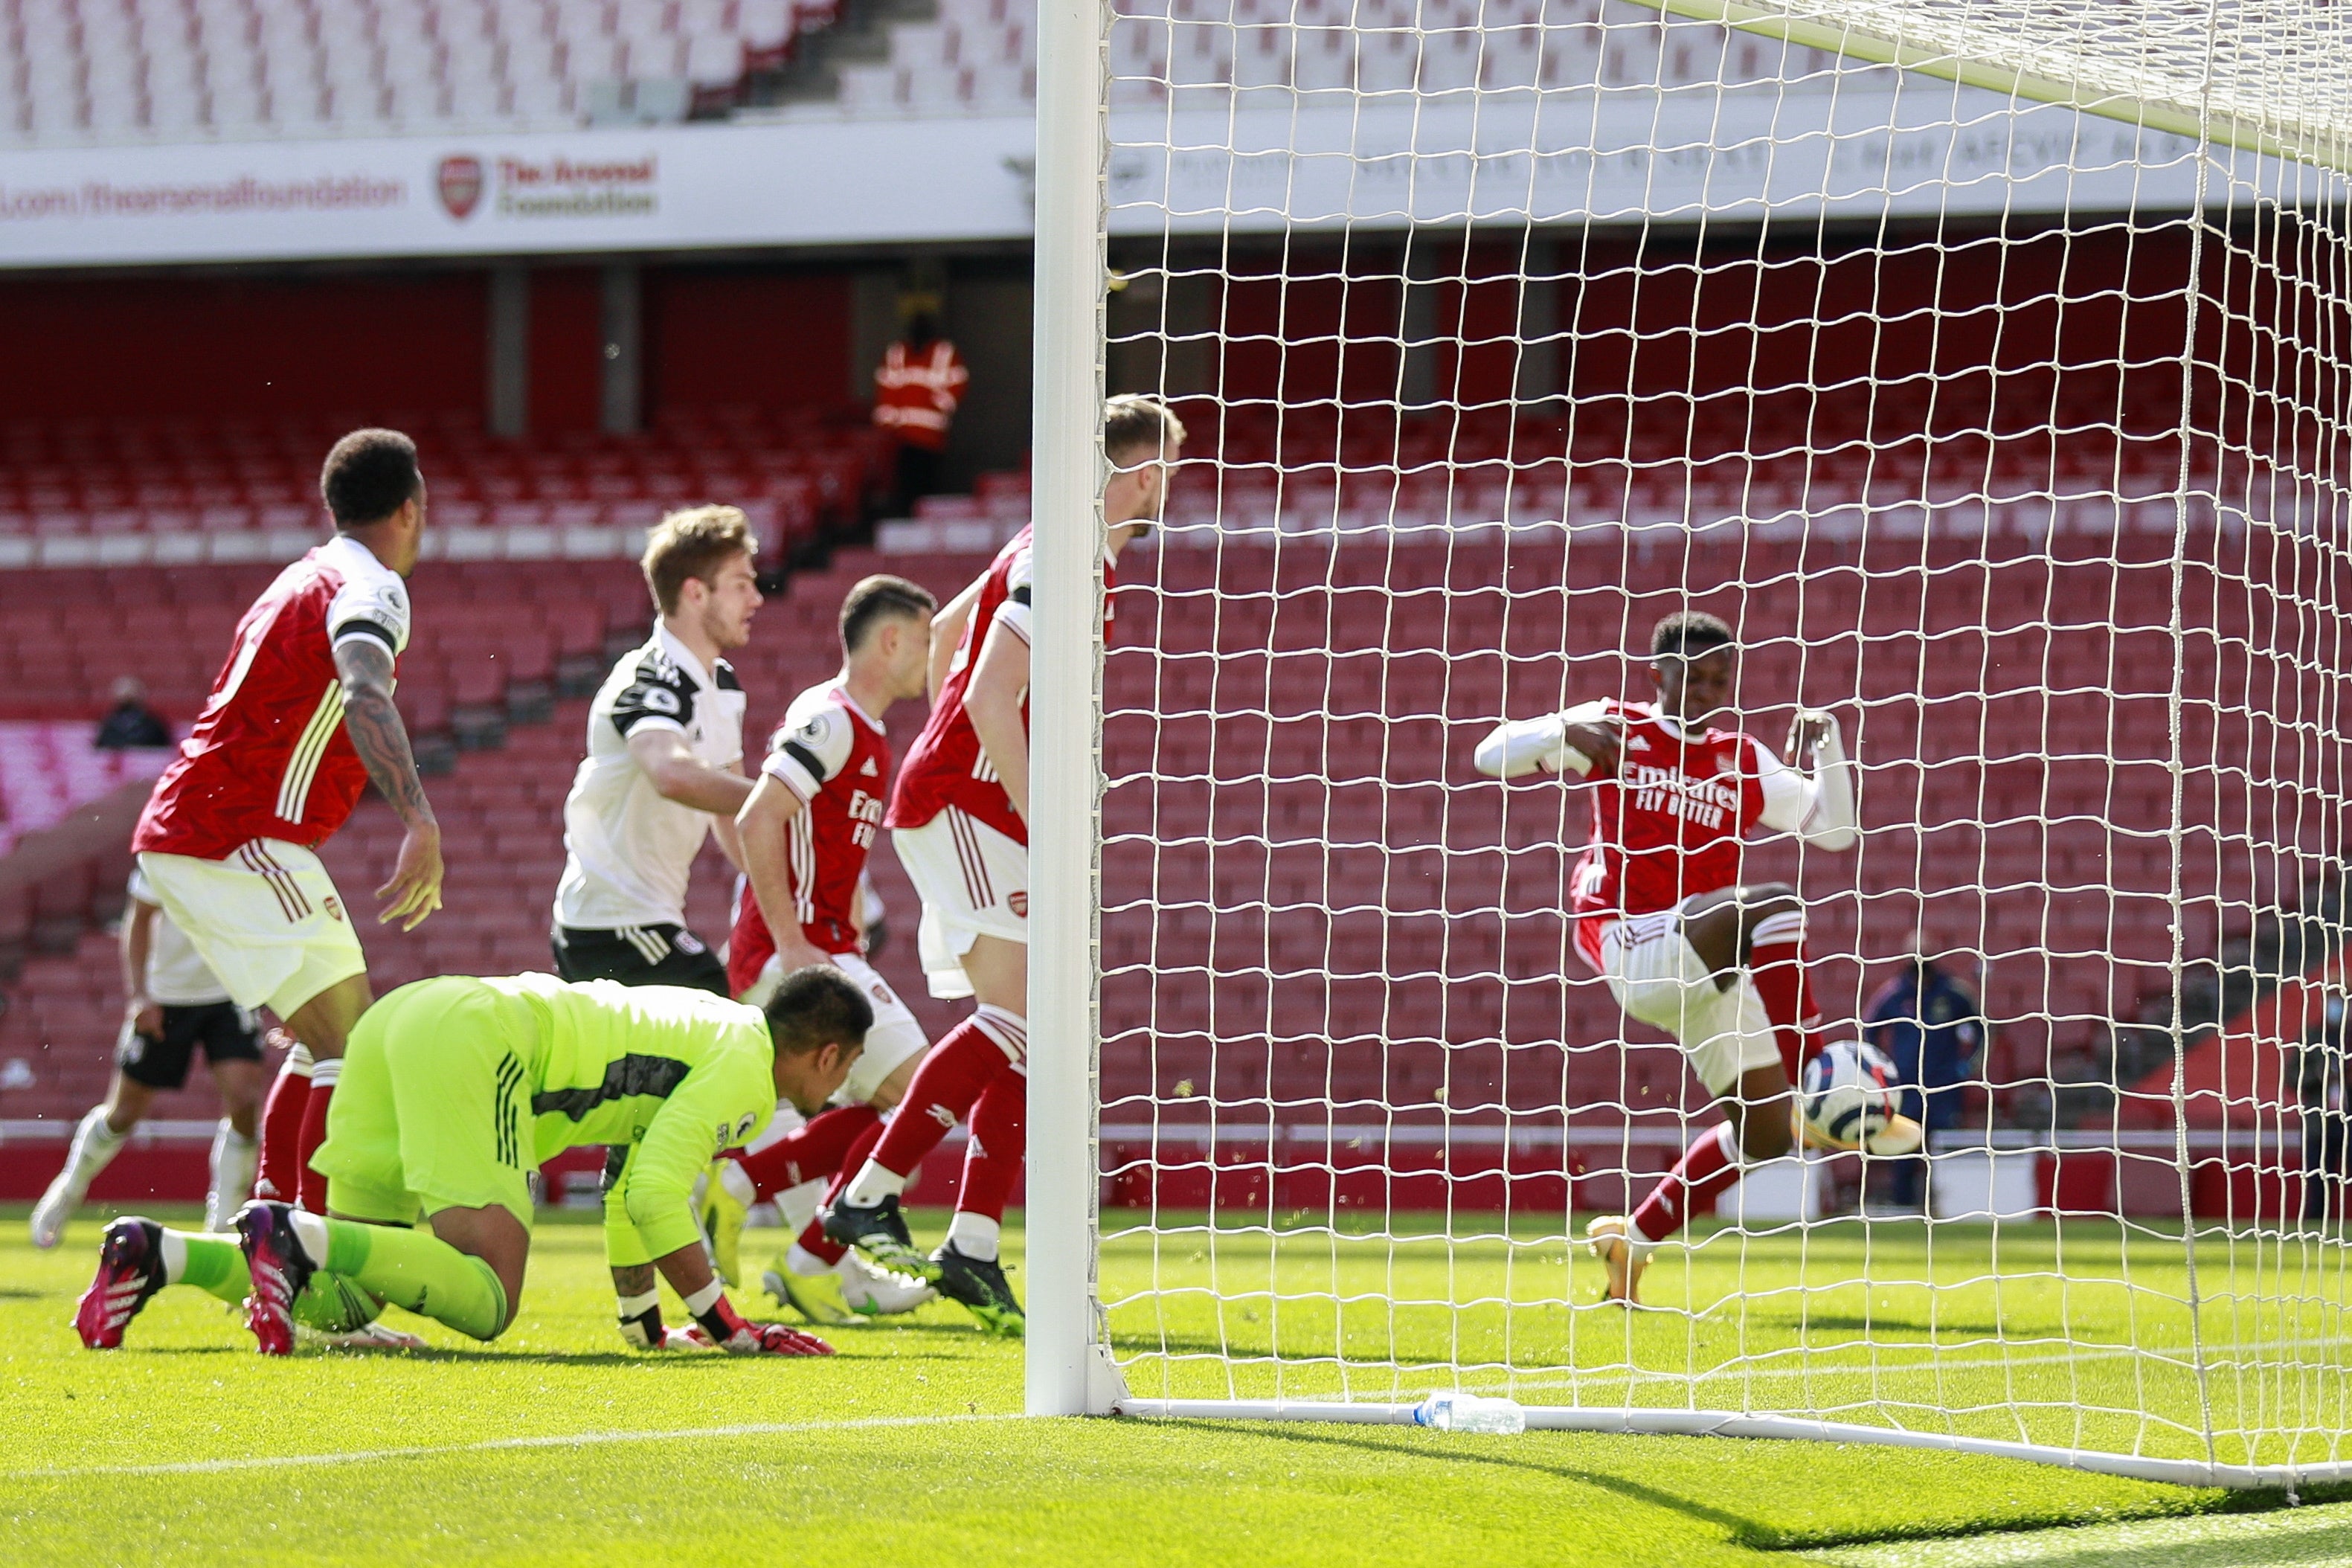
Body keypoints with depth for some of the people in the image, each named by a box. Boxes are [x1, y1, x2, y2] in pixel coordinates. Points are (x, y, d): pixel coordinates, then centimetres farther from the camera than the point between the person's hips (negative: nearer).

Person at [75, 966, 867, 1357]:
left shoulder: (708, 1032, 30)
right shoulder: (745, 1068, 1)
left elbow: (632, 1187, 40)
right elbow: (653, 1194, -11)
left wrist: (644, 1322, 46)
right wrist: (727, 1327, -3)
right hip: (477, 1043, -9)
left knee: (338, 1292, 10)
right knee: (485, 1301, -20)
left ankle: (156, 1254, -8)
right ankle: (294, 1234, -34)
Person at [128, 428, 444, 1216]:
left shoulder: (303, 579, 21)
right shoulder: (370, 585, -9)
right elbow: (364, 696, -29)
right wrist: (420, 826, -40)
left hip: (179, 830, 10)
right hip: (239, 839, -10)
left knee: (325, 1042, 19)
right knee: (353, 1050, -12)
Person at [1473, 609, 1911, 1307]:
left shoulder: (1743, 762, 16)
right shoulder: (1616, 731, 7)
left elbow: (1833, 830, 15)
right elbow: (1494, 755, 3)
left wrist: (1827, 748, 0)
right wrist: (1566, 733, -16)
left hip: (1703, 971, 6)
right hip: (1629, 946, -6)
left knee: (1765, 1131, 0)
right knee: (1773, 904, -31)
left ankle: (1635, 1237, 16)